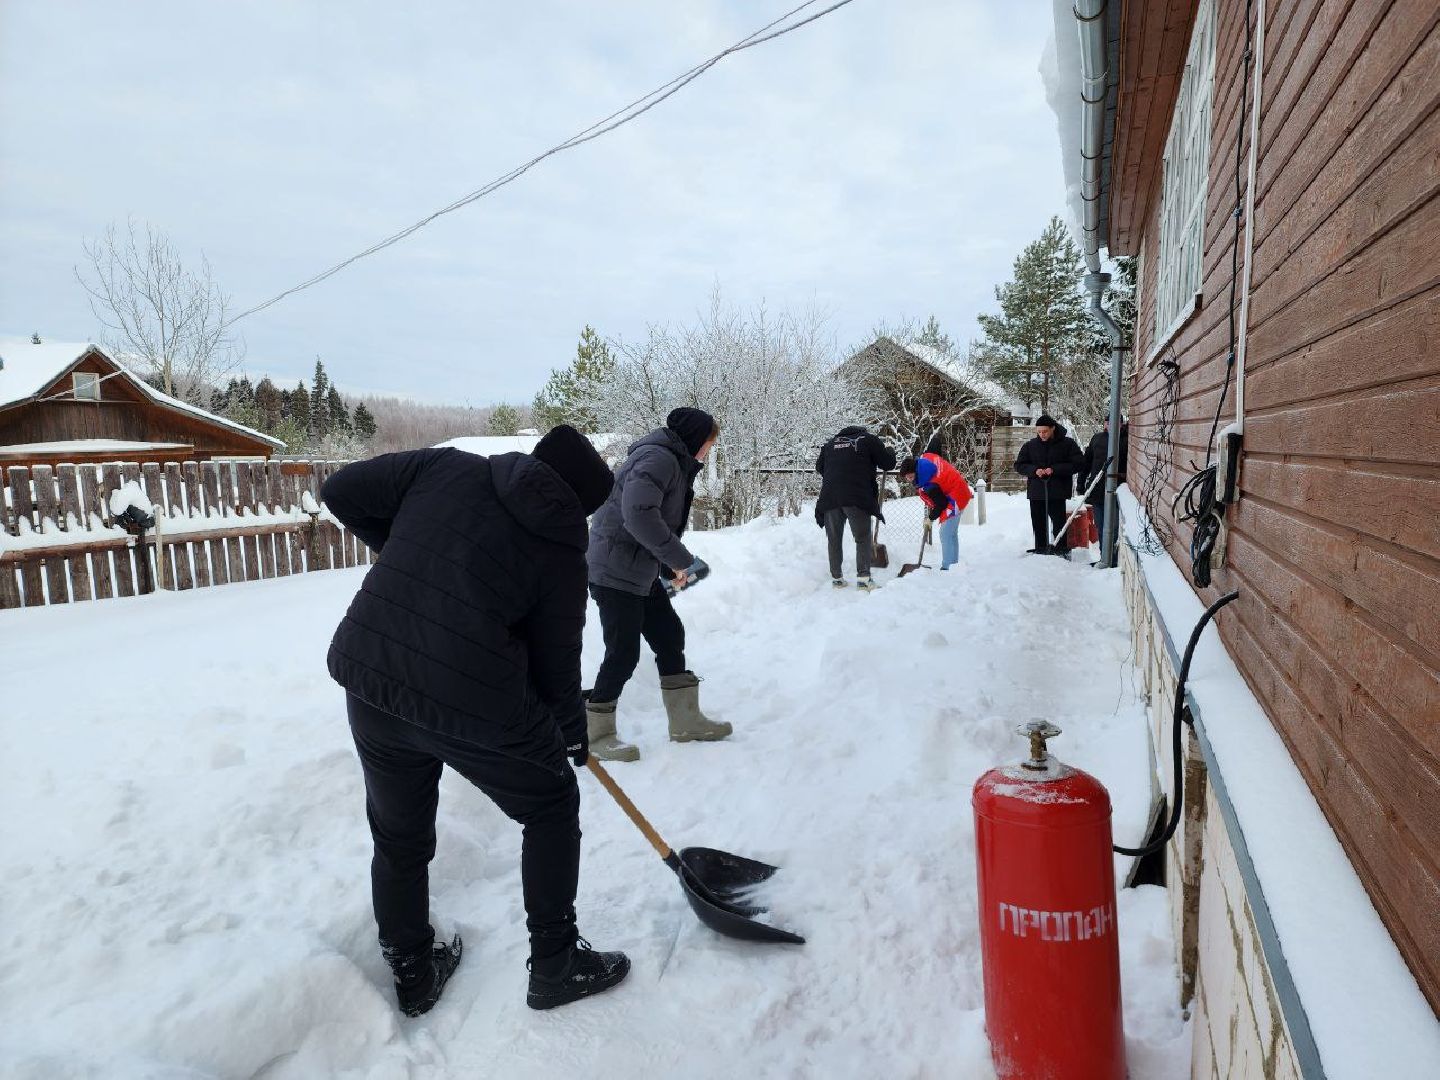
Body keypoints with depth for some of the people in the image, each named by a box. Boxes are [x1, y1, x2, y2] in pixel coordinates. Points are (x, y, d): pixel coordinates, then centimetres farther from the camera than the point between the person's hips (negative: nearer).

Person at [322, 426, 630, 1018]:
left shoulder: (447, 468, 5)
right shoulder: (563, 552, 1)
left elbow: (341, 491, 7)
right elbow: (556, 661, 6)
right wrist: (572, 731, 24)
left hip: (369, 679, 4)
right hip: (475, 702, -4)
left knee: (399, 835, 25)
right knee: (552, 807, 21)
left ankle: (412, 973, 43)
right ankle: (556, 965, 28)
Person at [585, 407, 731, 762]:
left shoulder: (676, 463, 16)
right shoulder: (659, 458, -17)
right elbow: (637, 513, -31)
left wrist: (670, 569, 7)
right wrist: (680, 559, -24)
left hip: (641, 571, 10)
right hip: (616, 570, -10)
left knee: (669, 636, 13)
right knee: (624, 652, -5)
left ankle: (685, 721, 24)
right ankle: (595, 734, 10)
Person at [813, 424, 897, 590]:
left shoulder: (830, 444, 19)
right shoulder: (868, 440, 9)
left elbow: (819, 467, 28)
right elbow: (888, 464, 9)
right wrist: (890, 452, 29)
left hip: (830, 497, 3)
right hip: (857, 498, -3)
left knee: (834, 540, 13)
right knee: (863, 538, 3)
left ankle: (836, 578, 16)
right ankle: (863, 577, -9)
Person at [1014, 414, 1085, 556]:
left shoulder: (1067, 444, -1)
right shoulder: (1030, 445, 6)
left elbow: (1078, 463, -4)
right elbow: (1019, 465, 9)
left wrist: (1055, 470, -15)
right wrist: (1034, 470, -10)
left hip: (1058, 491, -3)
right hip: (1036, 491, 3)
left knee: (1059, 521, -2)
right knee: (1038, 523, 8)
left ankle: (1061, 550, 7)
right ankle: (1040, 549, 19)